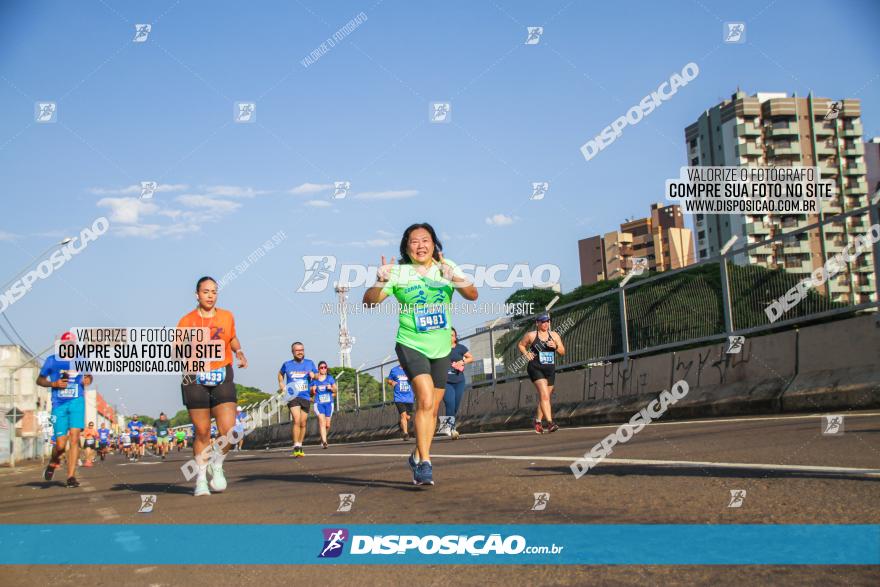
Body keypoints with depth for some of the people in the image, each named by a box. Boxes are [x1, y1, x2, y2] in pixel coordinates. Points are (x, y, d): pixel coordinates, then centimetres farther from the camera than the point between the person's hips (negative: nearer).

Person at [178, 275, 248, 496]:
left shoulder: (227, 317, 10)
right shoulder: (187, 321, 2)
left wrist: (240, 353, 10)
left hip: (222, 379, 2)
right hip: (196, 380, -2)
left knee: (228, 430, -11)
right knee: (202, 432, 1)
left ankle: (217, 466, 17)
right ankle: (201, 479, 17)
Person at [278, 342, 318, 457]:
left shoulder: (309, 363, 7)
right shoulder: (287, 364, 5)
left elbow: (317, 375, 14)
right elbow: (280, 373, 25)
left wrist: (314, 375, -9)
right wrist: (281, 384, 8)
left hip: (306, 397, 3)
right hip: (292, 396, -3)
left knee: (303, 423, 8)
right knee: (296, 420, -20)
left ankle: (300, 446, 24)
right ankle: (296, 448, -21)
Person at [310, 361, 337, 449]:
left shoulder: (330, 378, 6)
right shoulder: (314, 380, 2)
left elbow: (335, 390, 10)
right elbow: (312, 394, 8)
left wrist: (331, 388, -11)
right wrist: (313, 391, -14)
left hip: (329, 403, 2)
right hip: (319, 404, -2)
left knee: (327, 425, 6)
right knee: (322, 422, -19)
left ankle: (323, 438, 32)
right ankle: (324, 442, -26)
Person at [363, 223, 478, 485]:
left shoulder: (446, 268, 1)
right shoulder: (399, 272, -5)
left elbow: (473, 295, -9)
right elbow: (369, 301, -11)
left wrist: (460, 282, -29)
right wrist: (380, 283, -31)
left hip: (441, 348, 4)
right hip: (411, 345, -4)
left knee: (432, 409, 11)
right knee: (425, 400, -22)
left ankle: (418, 457, 30)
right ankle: (425, 463, -17)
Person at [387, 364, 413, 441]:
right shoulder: (394, 370, 3)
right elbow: (389, 380, 16)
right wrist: (392, 382, -7)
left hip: (409, 398, 2)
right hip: (399, 398, -2)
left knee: (408, 417, 11)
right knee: (403, 415, -17)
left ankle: (402, 427, 40)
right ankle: (405, 433, -13)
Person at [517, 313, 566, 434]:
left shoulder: (554, 335, 9)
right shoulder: (531, 335, 0)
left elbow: (562, 352, 9)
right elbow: (520, 345, 13)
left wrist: (555, 346, -11)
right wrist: (526, 354, -4)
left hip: (550, 369, 5)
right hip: (536, 368, -5)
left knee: (544, 397, 13)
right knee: (544, 395, -20)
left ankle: (538, 422, 29)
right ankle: (550, 423, -28)